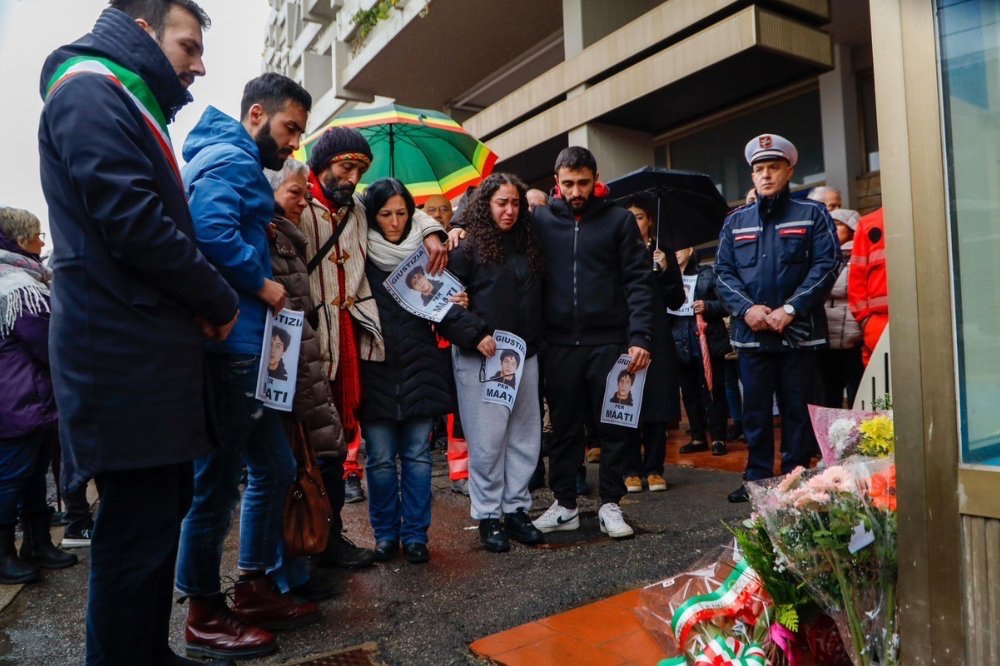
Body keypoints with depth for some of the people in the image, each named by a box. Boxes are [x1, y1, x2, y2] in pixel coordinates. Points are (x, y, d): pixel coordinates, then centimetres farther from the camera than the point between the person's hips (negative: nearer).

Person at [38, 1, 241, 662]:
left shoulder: (129, 105, 25)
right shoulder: (89, 90, -6)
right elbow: (132, 222, -19)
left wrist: (198, 304, 9)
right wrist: (219, 300, -8)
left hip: (149, 353, 10)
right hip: (125, 354, -10)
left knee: (162, 511, 15)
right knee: (138, 532, -4)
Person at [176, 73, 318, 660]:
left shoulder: (240, 165, 23)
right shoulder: (229, 160, -9)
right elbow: (212, 232, -26)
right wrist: (263, 285, -14)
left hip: (242, 349, 11)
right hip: (228, 346, -11)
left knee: (275, 467, 15)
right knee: (217, 480, 0)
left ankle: (255, 589, 27)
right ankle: (206, 616, 16)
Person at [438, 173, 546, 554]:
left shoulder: (527, 246, 14)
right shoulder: (468, 246, -3)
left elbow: (537, 300, 18)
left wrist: (536, 340, 7)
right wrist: (475, 334, -18)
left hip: (523, 355, 6)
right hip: (480, 357, -5)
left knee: (526, 436, 8)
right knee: (487, 440, -1)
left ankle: (516, 510, 22)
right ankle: (488, 517, 13)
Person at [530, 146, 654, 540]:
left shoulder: (619, 220, 2)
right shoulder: (541, 220, 6)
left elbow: (638, 281, -1)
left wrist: (640, 336, -11)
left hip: (610, 342, -1)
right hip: (560, 344, 1)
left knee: (614, 426, 6)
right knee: (564, 428, 10)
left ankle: (610, 504, 19)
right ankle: (564, 504, 22)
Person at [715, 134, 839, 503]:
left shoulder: (812, 215, 4)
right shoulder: (735, 221, 13)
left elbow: (825, 266, -6)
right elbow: (723, 272, 6)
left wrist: (790, 310, -16)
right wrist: (746, 308, -10)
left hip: (800, 332, -2)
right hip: (751, 333, 3)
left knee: (798, 410, 5)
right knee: (755, 410, 8)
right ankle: (757, 478, 19)